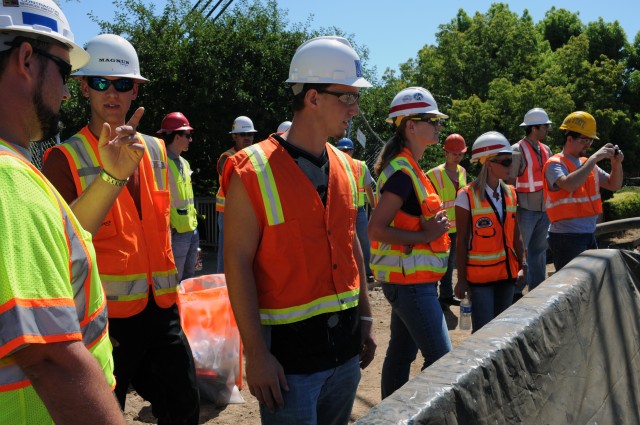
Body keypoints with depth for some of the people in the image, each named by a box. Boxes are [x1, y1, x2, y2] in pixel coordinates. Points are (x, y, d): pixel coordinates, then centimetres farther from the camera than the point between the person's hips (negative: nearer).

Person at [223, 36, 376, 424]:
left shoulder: (346, 168, 6)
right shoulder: (254, 171, -13)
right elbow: (238, 262, -14)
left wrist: (365, 319, 14)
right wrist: (257, 354, -16)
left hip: (345, 345, 7)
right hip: (288, 349, -6)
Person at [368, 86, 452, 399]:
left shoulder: (407, 167, 13)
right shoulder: (403, 172, -18)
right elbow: (376, 229, -24)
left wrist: (431, 223, 7)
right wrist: (426, 235, -20)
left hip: (407, 278, 10)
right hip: (410, 279, -10)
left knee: (402, 351, 17)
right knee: (441, 359, -8)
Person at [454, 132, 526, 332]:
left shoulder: (510, 193, 7)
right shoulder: (467, 196, -11)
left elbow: (515, 235, 13)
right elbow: (462, 241, -9)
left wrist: (522, 265, 7)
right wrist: (461, 280, -8)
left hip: (506, 271, 6)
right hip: (479, 275, -6)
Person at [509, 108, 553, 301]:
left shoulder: (546, 150, 11)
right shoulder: (518, 150, -11)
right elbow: (510, 183, -13)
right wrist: (514, 211, -15)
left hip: (544, 209, 7)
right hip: (526, 210, -7)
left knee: (539, 250, 13)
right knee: (519, 250, -2)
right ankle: (515, 292, 7)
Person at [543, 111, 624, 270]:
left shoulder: (587, 163, 12)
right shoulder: (555, 164, -10)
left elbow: (614, 185, 18)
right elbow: (569, 185, -30)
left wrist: (616, 164, -1)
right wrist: (594, 158, -24)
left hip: (589, 234, 8)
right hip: (567, 237, -8)